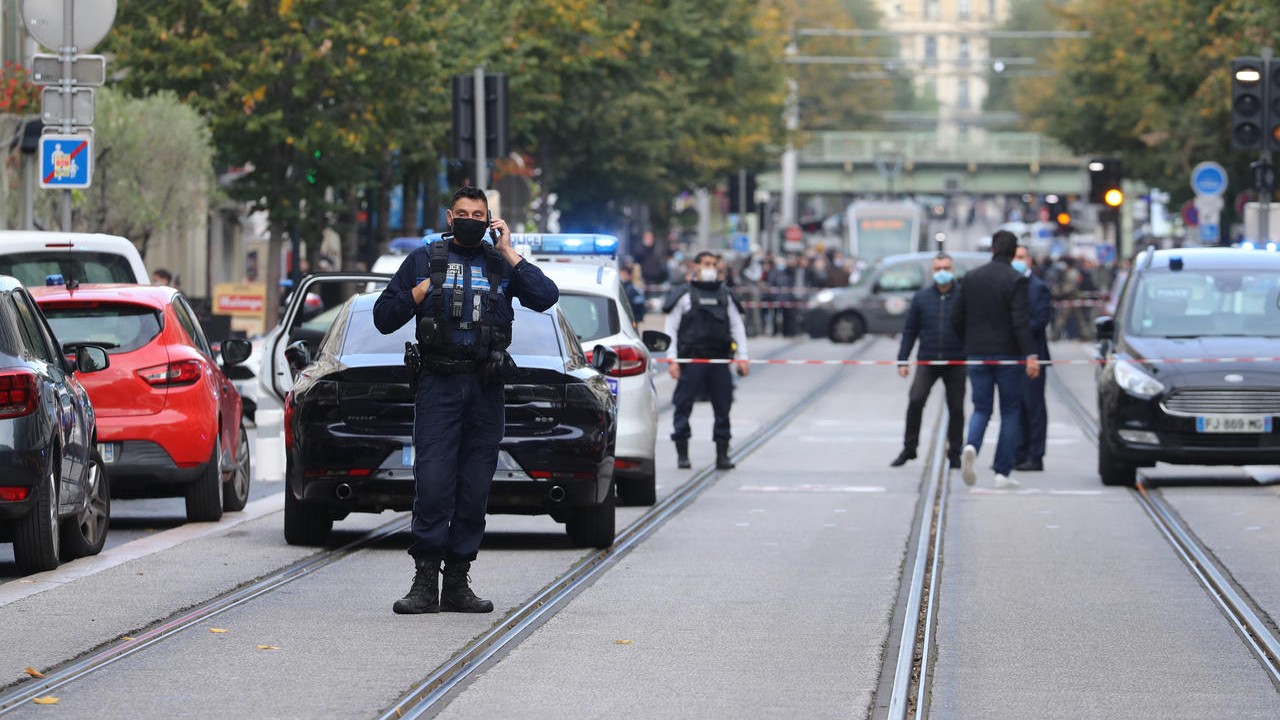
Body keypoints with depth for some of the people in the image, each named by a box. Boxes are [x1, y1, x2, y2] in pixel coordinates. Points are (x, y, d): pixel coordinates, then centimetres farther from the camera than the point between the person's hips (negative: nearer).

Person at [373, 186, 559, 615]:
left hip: (485, 388, 2)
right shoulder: (424, 260, 10)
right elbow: (383, 317, 11)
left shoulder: (501, 263, 13)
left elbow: (546, 297, -3)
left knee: (475, 488, 3)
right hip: (438, 385, -2)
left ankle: (457, 584, 8)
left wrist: (509, 253, -4)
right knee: (433, 483, -11)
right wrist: (418, 293, -5)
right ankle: (425, 583, -9)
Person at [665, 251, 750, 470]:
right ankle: (682, 454, 4)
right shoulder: (685, 295, 3)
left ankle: (722, 455, 9)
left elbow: (737, 326, 16)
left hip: (719, 359, 3)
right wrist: (672, 360, -4)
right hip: (691, 359, -3)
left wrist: (742, 357, 6)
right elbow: (671, 327, 3)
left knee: (723, 408, 2)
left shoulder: (724, 296, 13)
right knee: (683, 406, -4)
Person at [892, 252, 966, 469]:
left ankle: (954, 453, 16)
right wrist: (902, 360, 3)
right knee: (915, 401, -14)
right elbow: (909, 330, 9)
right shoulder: (921, 297, 6)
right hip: (927, 361, 1)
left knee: (956, 408, 5)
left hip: (956, 362, -1)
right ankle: (909, 448, -2)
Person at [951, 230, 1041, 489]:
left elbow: (957, 318, 8)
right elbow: (1020, 321, -18)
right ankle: (1002, 472, 4)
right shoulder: (1015, 280, -10)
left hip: (977, 354, 3)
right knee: (1010, 412, 7)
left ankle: (971, 446, -22)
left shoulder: (971, 277, 5)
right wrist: (1030, 355, -18)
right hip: (1007, 355, -3)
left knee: (981, 408, 10)